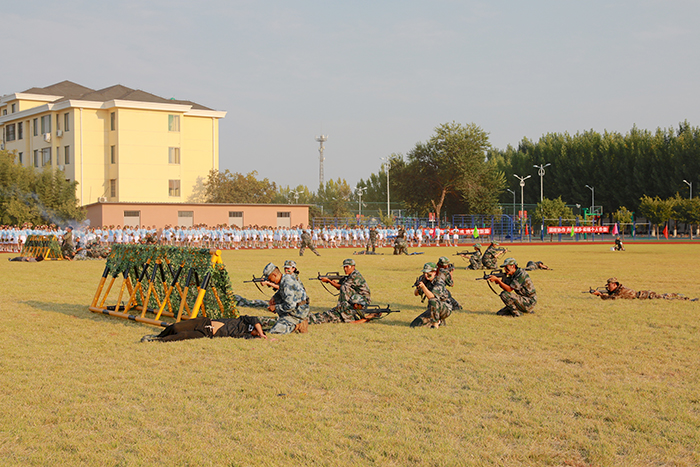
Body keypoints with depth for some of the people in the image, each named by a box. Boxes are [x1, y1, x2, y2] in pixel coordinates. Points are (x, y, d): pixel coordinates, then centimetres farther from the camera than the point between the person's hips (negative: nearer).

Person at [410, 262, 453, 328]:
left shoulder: (439, 282, -21)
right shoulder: (426, 281, 1)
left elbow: (432, 297, -35)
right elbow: (416, 294, 2)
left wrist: (423, 286, -45)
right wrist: (418, 287, -20)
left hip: (446, 309, -7)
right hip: (433, 308, 8)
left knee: (432, 301, -39)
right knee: (414, 325, -5)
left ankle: (435, 324, -24)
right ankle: (440, 322, 10)